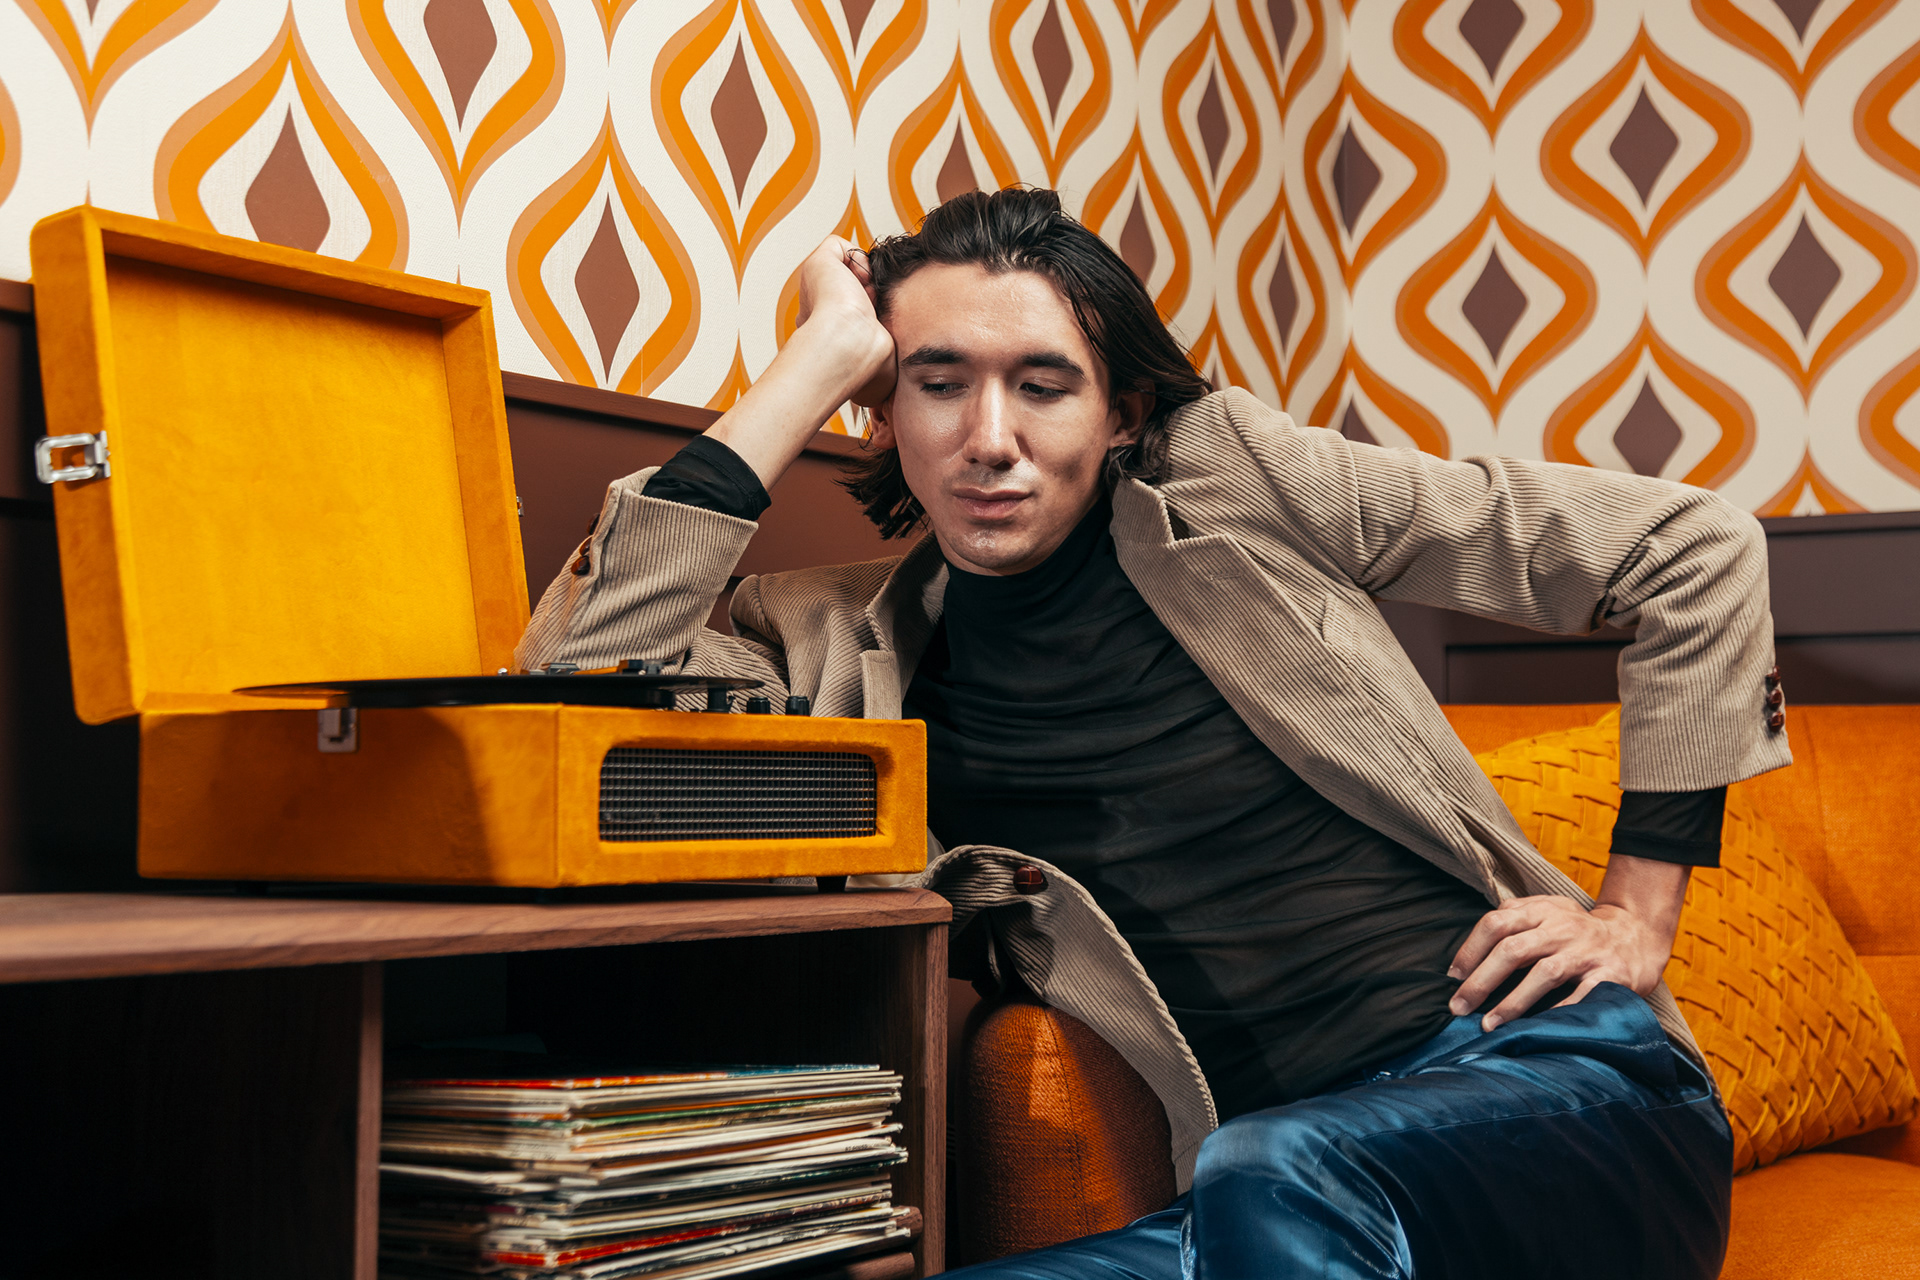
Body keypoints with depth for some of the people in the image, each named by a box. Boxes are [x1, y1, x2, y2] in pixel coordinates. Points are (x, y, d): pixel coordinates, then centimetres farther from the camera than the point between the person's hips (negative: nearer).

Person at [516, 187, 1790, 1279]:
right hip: (1263, 1171, 2)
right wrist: (816, 360, -4)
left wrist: (1639, 913, 3)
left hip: (1566, 1086, -2)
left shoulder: (1232, 478, 3)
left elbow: (1699, 551, 8)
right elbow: (573, 684, -11)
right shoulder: (850, 646, 9)